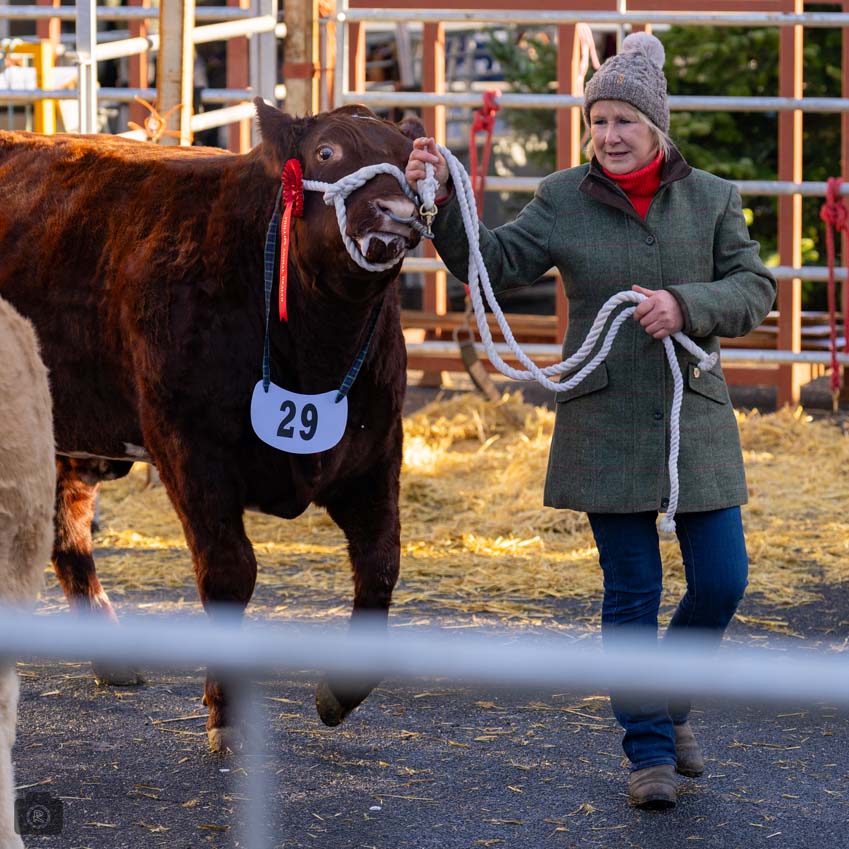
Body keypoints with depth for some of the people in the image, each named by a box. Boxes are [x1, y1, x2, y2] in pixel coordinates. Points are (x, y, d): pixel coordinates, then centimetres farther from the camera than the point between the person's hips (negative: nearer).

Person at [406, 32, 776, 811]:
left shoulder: (710, 199, 3)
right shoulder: (564, 200, 0)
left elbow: (755, 290, -2)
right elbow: (493, 263, -7)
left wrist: (685, 305, -19)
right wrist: (444, 201, -22)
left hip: (694, 417, 2)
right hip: (604, 421, -1)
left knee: (721, 580, 1)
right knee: (632, 591, 2)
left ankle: (668, 701, 28)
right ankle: (649, 752, 11)